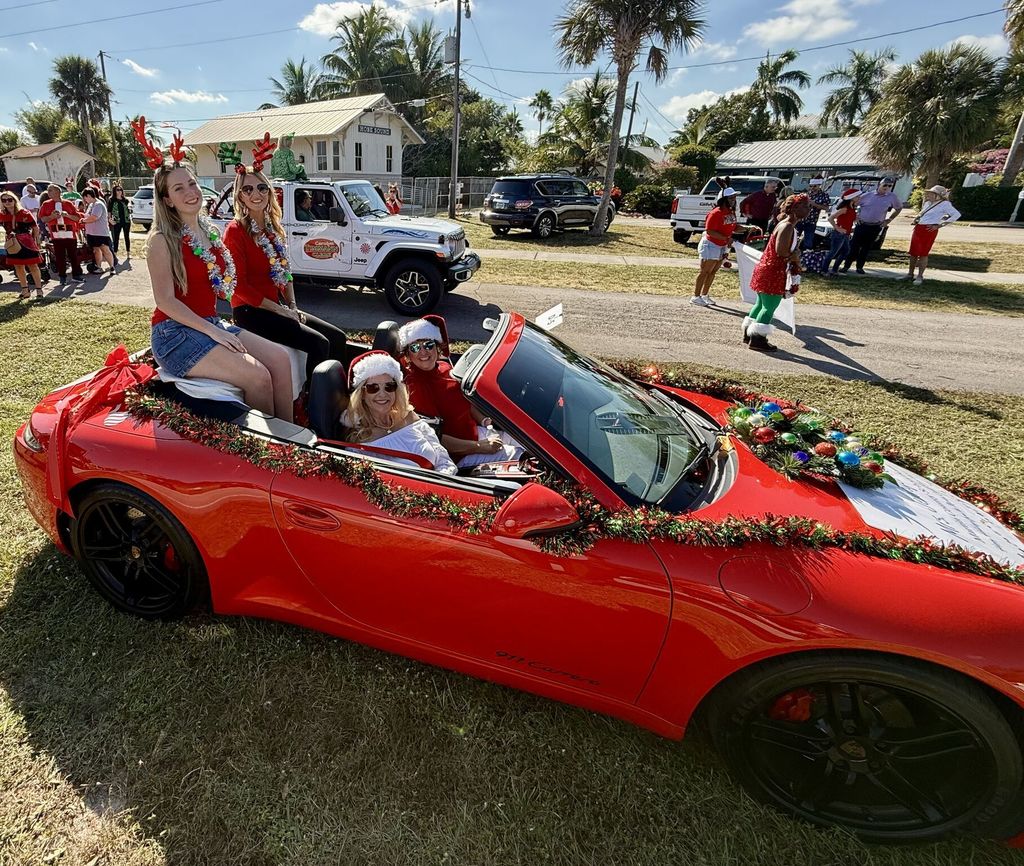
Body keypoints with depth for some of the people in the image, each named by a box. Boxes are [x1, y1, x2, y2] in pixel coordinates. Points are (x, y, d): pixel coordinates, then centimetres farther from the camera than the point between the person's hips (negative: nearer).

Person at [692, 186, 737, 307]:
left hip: (722, 246, 9)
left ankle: (704, 295, 24)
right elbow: (709, 231, -27)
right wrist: (726, 238, -29)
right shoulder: (716, 213, -22)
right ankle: (696, 297, 4)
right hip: (710, 245, -9)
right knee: (705, 272, -4)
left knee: (713, 271, 14)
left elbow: (734, 227, 14)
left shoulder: (731, 212, 4)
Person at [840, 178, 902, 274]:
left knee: (866, 248, 6)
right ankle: (846, 266, 4)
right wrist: (855, 215, 1)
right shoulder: (867, 195, -1)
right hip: (861, 225, -1)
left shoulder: (892, 197, 2)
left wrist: (889, 220, 10)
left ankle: (860, 267, 14)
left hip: (875, 227, 1)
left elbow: (899, 208, 16)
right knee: (854, 246, -2)